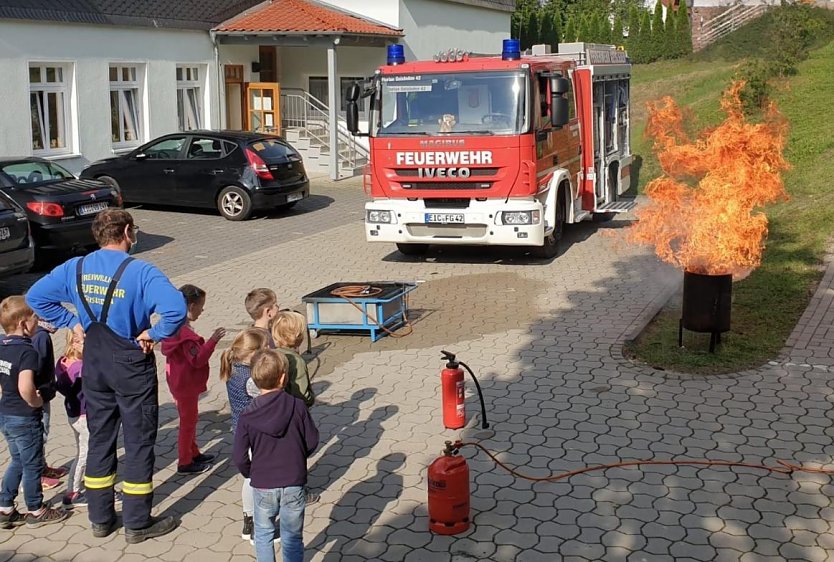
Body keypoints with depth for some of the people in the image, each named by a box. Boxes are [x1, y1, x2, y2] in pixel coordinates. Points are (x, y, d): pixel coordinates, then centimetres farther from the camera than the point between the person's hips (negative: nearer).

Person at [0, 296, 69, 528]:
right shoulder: (27, 351, -24)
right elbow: (25, 388, -36)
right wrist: (36, 402, -20)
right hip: (25, 418, -8)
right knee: (32, 465, 9)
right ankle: (36, 511, 24)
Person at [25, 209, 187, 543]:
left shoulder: (75, 268, 0)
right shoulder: (140, 272, -18)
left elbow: (36, 297, 8)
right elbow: (175, 308, -32)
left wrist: (72, 322, 7)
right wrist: (153, 334, -17)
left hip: (94, 364, 6)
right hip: (131, 365, -6)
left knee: (100, 438, 17)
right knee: (139, 441, 6)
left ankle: (101, 518, 27)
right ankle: (137, 524, 14)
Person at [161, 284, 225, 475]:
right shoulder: (186, 333, -27)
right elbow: (198, 359, -28)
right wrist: (212, 341, -27)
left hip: (179, 382, 10)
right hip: (186, 385, -10)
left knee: (189, 419, 22)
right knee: (188, 421, 3)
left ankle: (193, 453, 36)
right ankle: (185, 463, 14)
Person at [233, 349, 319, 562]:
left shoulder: (248, 416, -11)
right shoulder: (297, 406, -12)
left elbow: (240, 457, -8)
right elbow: (312, 441, -3)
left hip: (263, 486, 0)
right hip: (294, 483, 0)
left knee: (263, 535, 20)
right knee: (292, 538, 12)